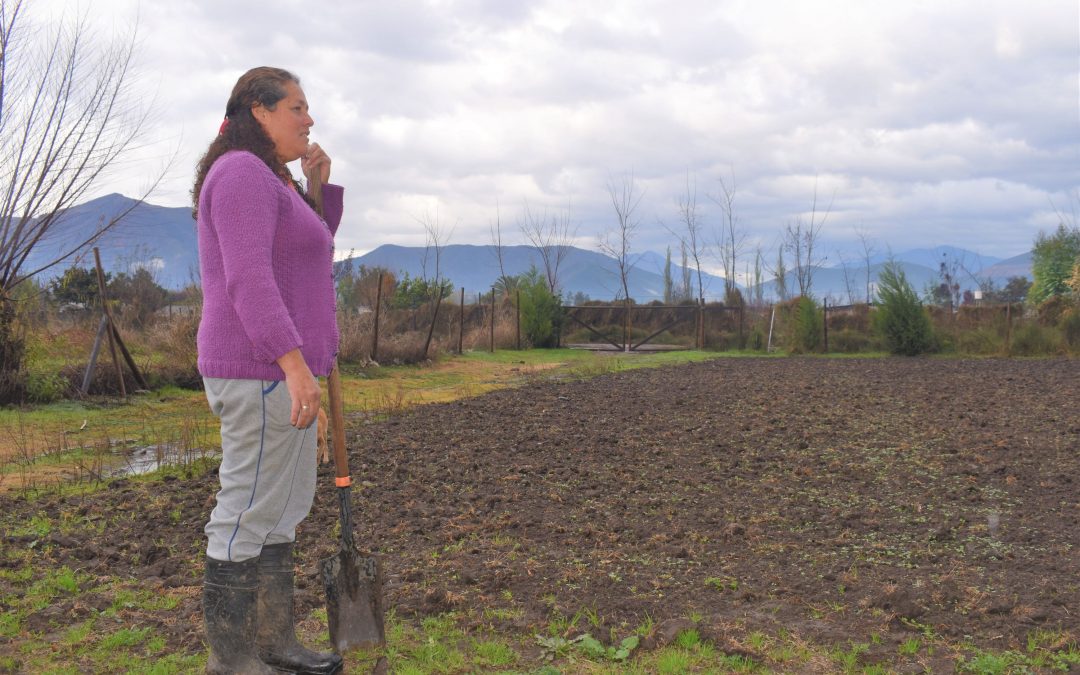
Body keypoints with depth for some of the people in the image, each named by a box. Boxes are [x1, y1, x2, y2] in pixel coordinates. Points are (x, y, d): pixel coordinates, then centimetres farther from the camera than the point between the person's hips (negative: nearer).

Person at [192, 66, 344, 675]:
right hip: (262, 371, -11)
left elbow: (313, 250, 27)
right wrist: (295, 363, -27)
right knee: (248, 512, -4)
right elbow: (248, 278, -23)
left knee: (283, 506, 15)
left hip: (280, 370, 11)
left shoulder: (270, 180, 19)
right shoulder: (243, 171, -13)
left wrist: (320, 185, 13)